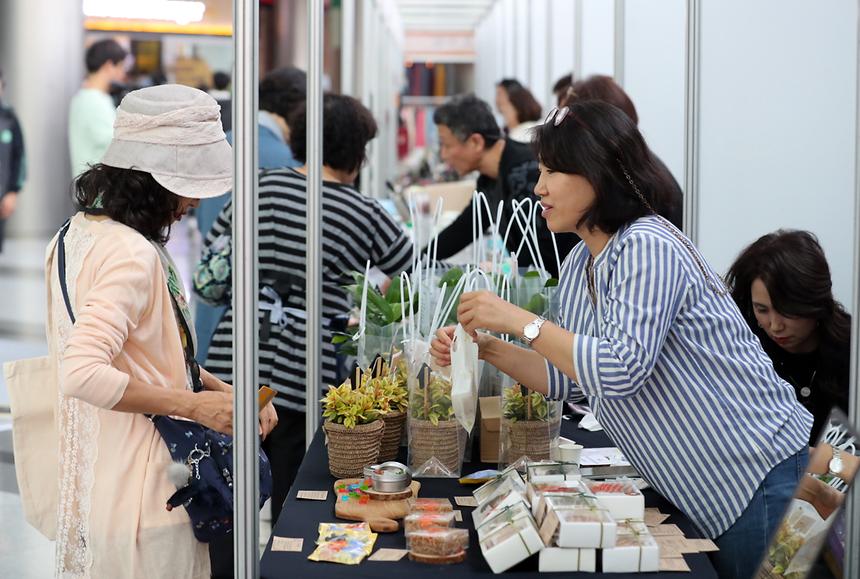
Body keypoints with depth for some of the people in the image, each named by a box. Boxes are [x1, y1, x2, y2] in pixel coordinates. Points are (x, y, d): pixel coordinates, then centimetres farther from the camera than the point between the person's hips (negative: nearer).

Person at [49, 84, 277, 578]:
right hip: (141, 498, -10)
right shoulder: (132, 255, -21)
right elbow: (83, 374, -31)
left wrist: (217, 388, 7)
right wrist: (194, 404, -23)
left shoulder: (78, 234, 9)